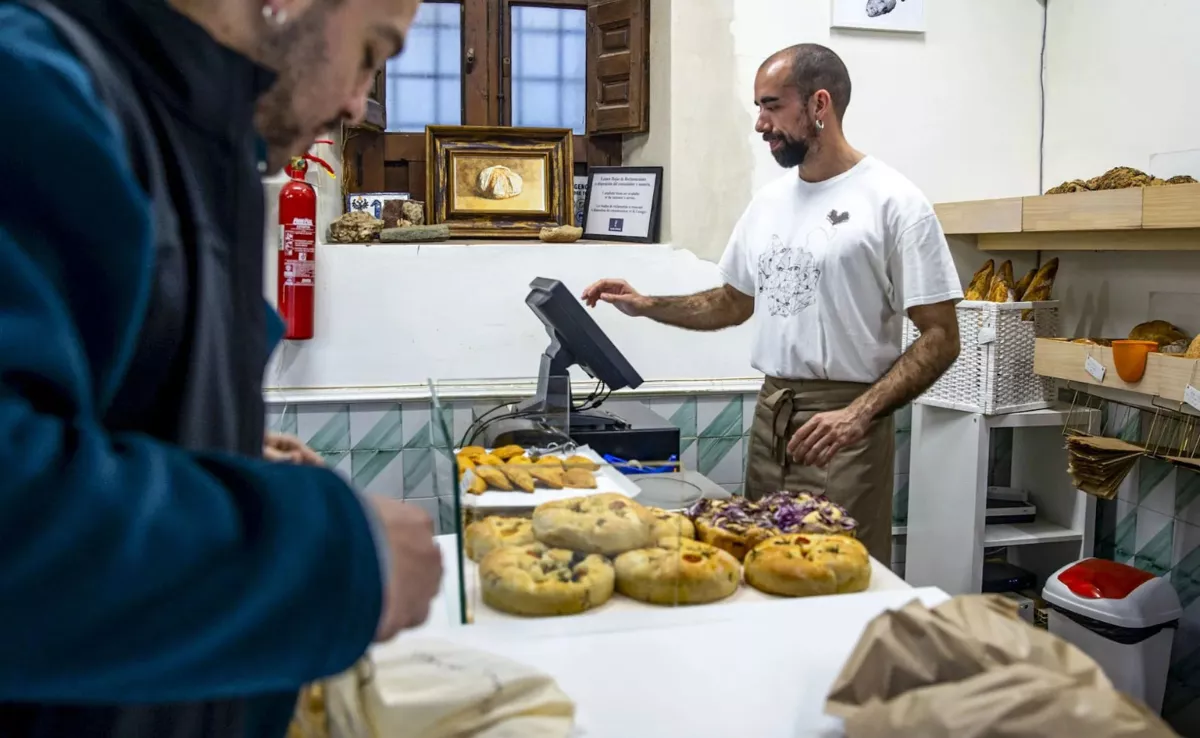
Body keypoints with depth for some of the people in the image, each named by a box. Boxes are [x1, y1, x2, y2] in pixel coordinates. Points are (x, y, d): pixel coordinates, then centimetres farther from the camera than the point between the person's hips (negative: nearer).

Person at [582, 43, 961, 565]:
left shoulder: (894, 203, -10)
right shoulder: (768, 202, 11)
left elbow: (940, 338, -12)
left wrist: (859, 414, -24)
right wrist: (646, 306, 10)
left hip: (842, 427, -6)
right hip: (769, 418, 6)